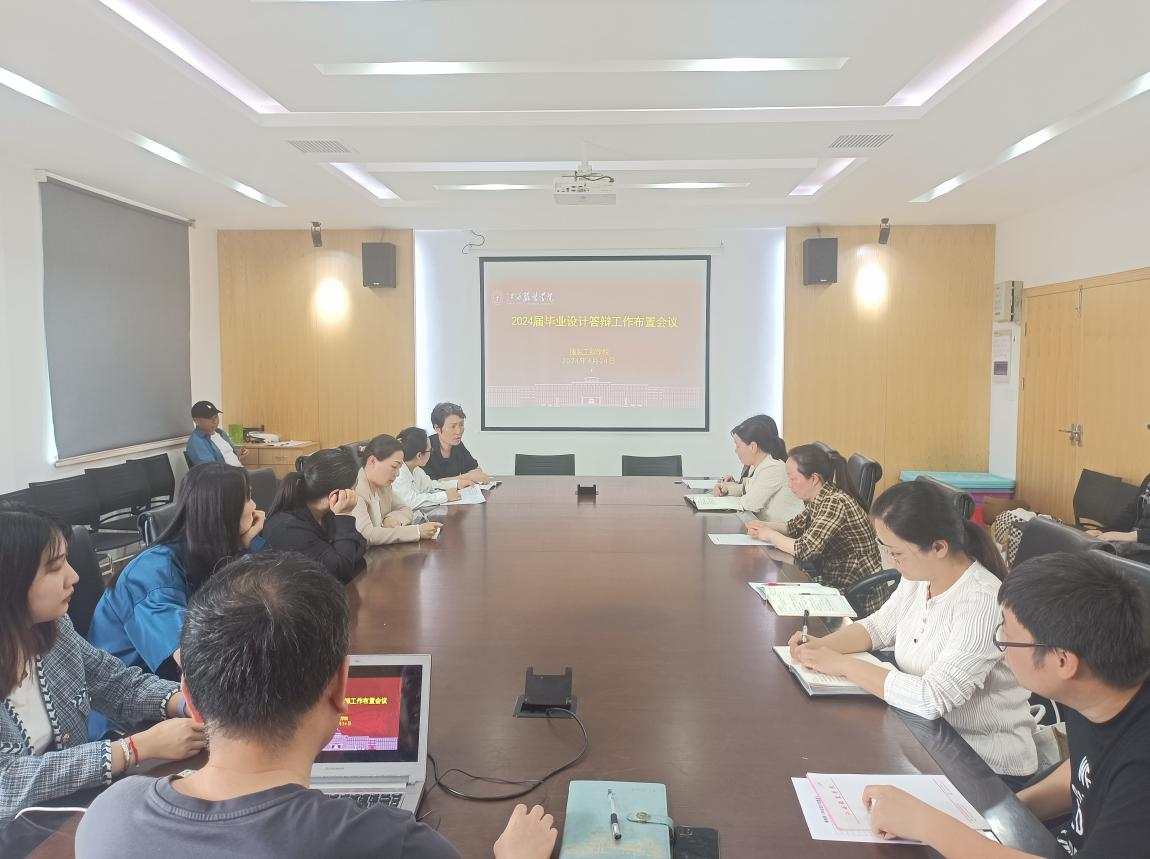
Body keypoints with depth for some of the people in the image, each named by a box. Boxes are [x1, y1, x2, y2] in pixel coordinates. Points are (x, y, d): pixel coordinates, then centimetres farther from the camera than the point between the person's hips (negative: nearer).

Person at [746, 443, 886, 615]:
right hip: (834, 583, 7)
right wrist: (763, 526, -2)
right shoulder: (818, 500, 2)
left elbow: (805, 549, -27)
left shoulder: (836, 503, -24)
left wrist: (770, 535, -12)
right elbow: (795, 526, 16)